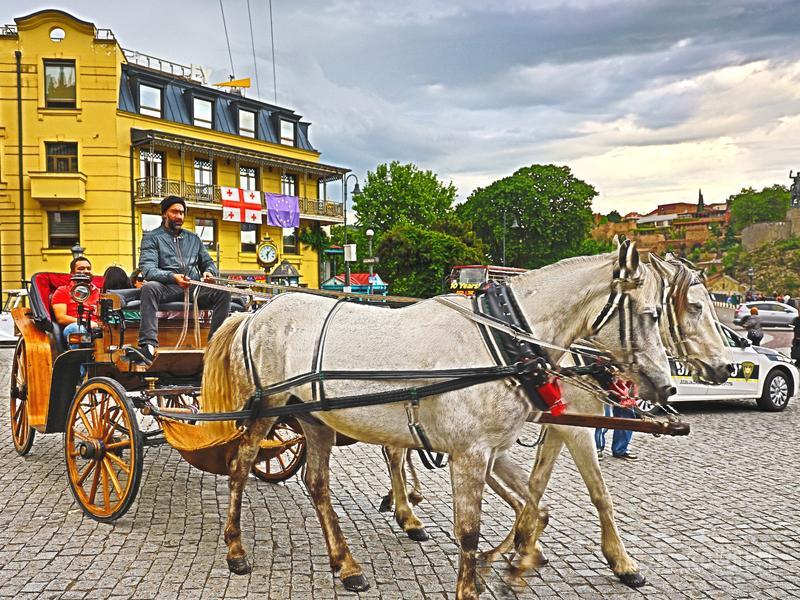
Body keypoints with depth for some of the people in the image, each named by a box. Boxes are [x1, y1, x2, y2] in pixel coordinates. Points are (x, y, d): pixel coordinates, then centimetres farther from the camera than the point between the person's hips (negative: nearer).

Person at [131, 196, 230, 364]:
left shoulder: (194, 238, 26)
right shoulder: (151, 238, 10)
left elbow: (208, 262, 26)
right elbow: (148, 270, -4)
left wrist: (209, 272, -2)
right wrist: (173, 277, -24)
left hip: (194, 288, 4)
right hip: (167, 288, -4)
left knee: (223, 292, -23)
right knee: (149, 287, -37)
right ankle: (149, 345, -46)